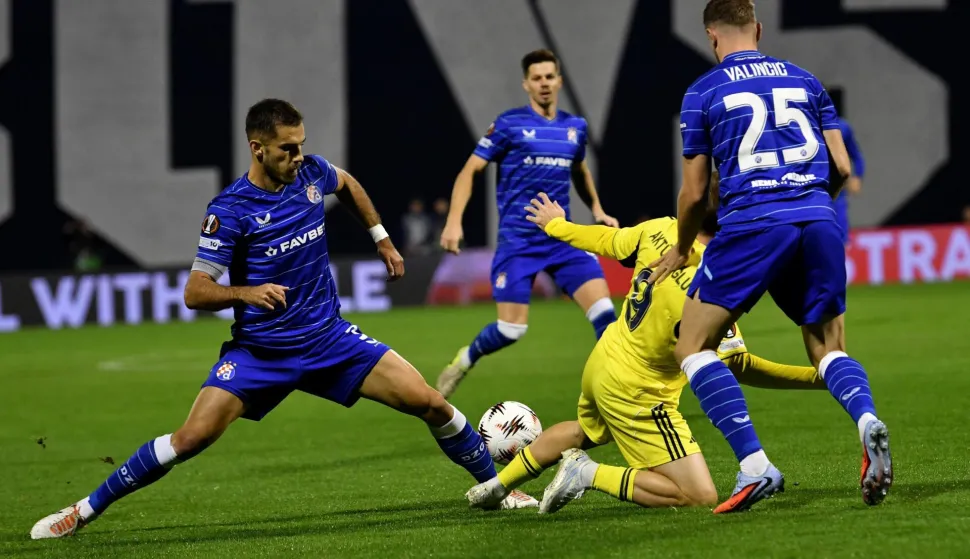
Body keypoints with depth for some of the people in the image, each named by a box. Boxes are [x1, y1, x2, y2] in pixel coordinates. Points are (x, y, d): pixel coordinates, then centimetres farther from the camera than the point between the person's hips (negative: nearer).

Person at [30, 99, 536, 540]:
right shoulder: (229, 211, -17)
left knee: (430, 402, -6)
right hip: (259, 351, -4)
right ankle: (84, 511, -6)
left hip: (328, 339, 4)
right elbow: (195, 293, -16)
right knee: (193, 436, -19)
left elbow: (349, 186, 23)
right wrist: (247, 292, -33)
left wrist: (382, 239, 24)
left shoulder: (311, 174, -3)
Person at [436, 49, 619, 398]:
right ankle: (462, 363, 21)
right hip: (517, 242, -4)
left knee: (604, 310, -12)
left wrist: (597, 209, 15)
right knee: (512, 329, -8)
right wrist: (454, 222, -13)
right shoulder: (509, 124, -5)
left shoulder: (575, 127, 9)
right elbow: (470, 171, -2)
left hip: (563, 239, 4)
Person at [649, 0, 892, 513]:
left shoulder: (703, 93, 8)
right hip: (819, 221, 4)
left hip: (752, 223, -4)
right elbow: (842, 168, 15)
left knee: (692, 347, 6)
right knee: (829, 350, 16)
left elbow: (694, 191, 9)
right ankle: (867, 420, -18)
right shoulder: (804, 80, 18)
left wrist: (681, 250, 26)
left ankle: (754, 465, -12)